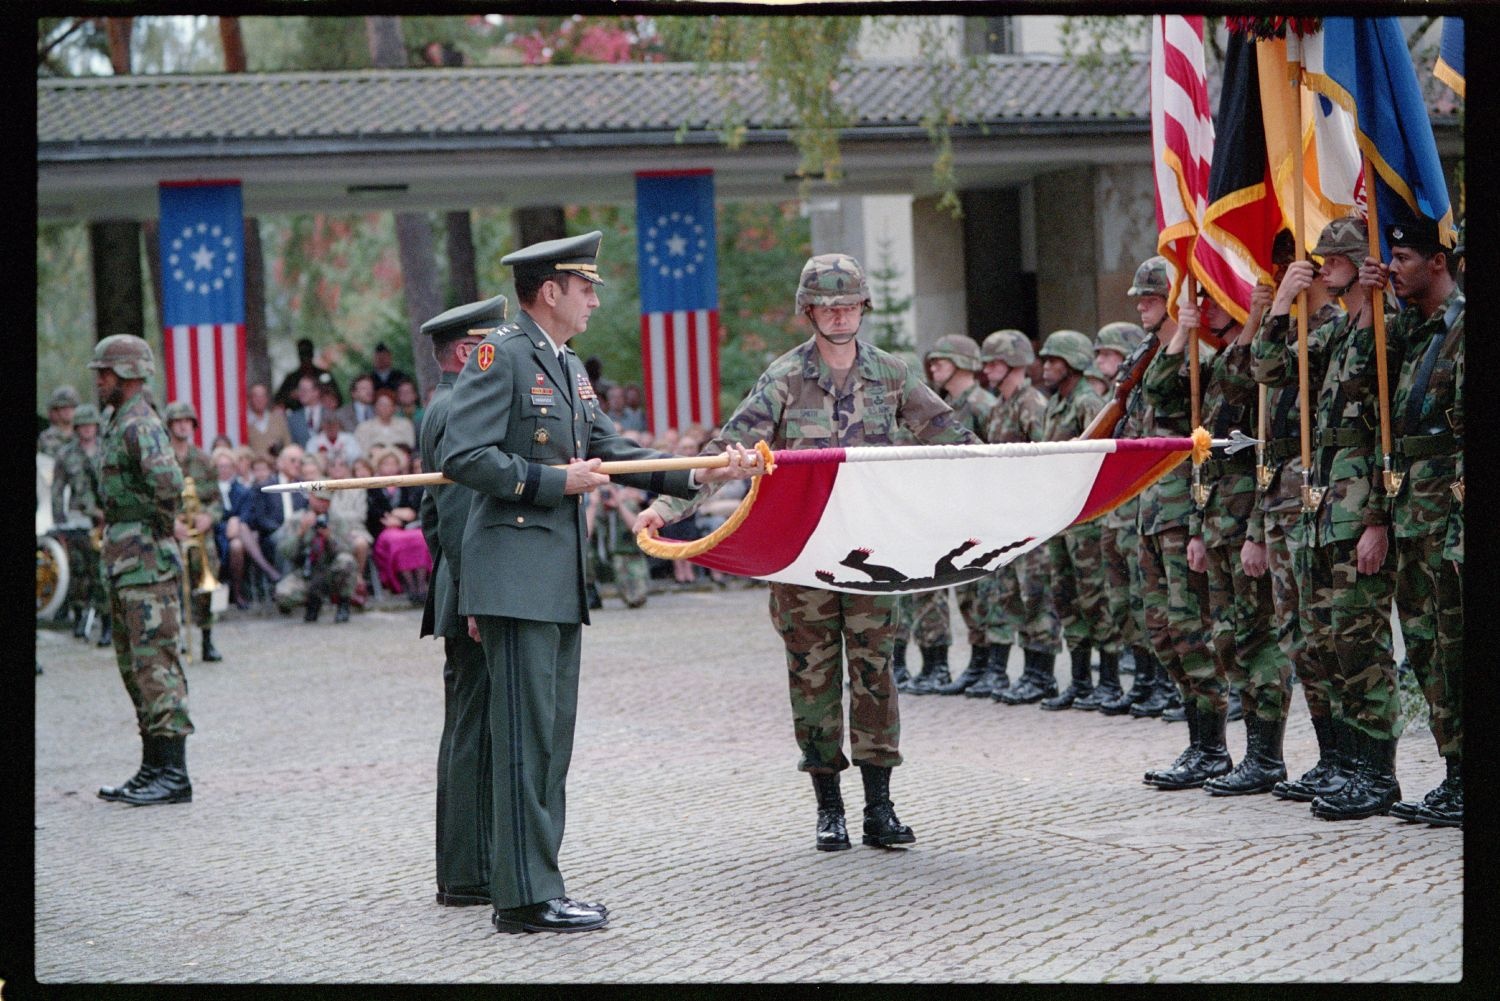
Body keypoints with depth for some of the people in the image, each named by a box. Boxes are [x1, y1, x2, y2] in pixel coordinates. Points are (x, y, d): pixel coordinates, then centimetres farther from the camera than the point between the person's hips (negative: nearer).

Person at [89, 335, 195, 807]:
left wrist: (162, 529, -18)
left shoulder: (139, 424, -16)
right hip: (123, 556, 11)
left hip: (145, 557, -11)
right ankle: (152, 768, 19)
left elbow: (168, 479, -32)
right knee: (133, 663, 13)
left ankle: (174, 774, -11)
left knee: (155, 661, -11)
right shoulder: (118, 423, 17)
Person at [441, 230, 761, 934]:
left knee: (551, 737, 11)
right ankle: (525, 896, -7)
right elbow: (463, 457, -17)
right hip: (517, 575, -10)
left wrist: (700, 475, 8)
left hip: (560, 582, 10)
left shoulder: (570, 368, 19)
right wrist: (556, 481, -15)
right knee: (525, 735, -9)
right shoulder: (501, 355, -10)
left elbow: (611, 452, 19)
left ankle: (536, 886, 16)